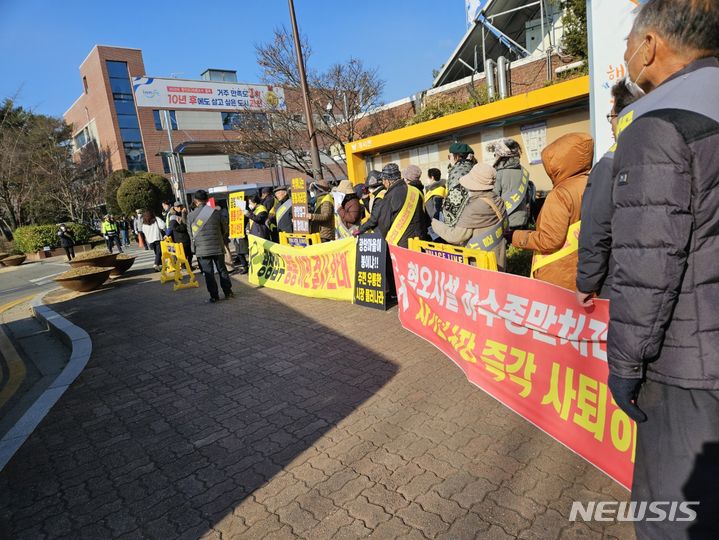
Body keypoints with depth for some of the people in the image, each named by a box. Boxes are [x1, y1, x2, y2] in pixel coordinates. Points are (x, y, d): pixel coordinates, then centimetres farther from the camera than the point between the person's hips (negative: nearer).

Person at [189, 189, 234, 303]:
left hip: (202, 249, -1)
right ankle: (228, 291, 19)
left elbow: (191, 233, 5)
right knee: (222, 269, 14)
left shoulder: (191, 216, -5)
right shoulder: (215, 212, -5)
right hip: (218, 247, 1)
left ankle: (214, 296, 7)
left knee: (208, 273, 6)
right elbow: (225, 229, 4)